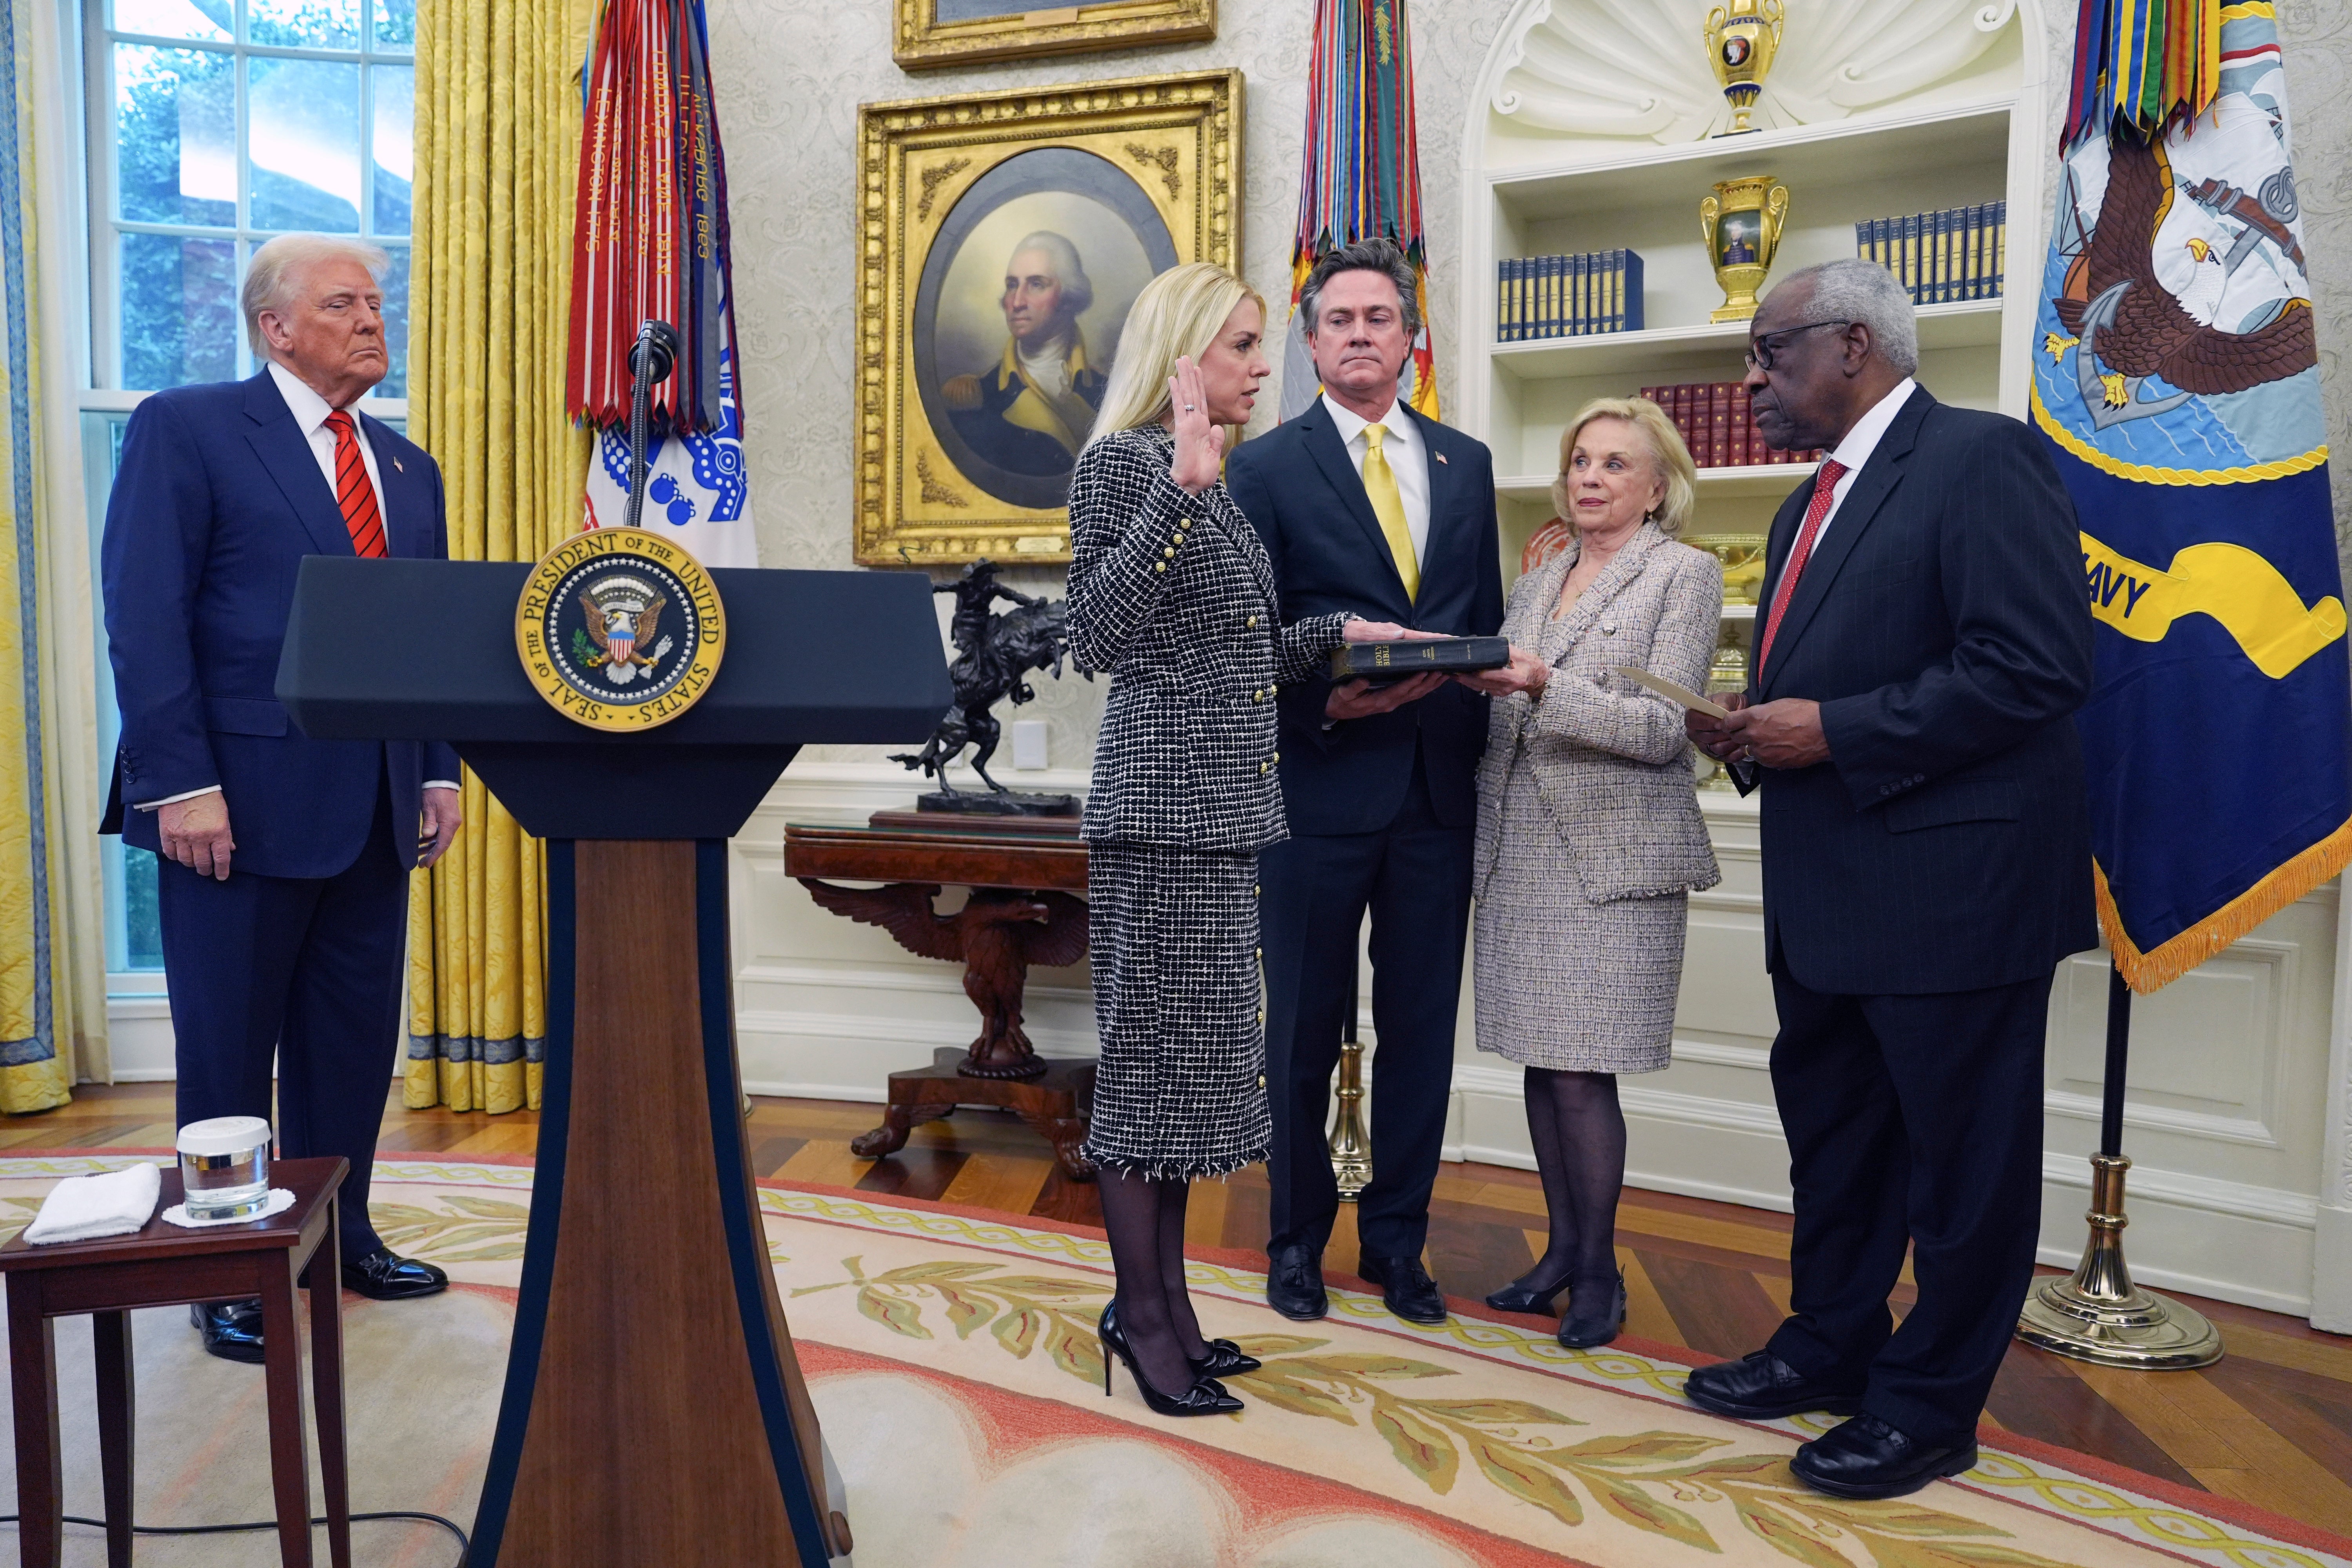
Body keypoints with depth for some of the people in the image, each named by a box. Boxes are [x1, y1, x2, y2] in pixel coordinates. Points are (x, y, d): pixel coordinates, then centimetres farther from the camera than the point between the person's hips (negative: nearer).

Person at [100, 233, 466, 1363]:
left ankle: (340, 1237, 28)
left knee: (353, 1041, 13)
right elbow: (144, 618, -9)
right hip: (243, 799, -6)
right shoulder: (186, 428, -3)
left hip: (374, 806, 6)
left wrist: (439, 772, 7)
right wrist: (183, 784, -16)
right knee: (227, 1048, 7)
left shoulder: (408, 470, 16)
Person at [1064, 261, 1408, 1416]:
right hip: (1164, 803, -9)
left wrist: (1341, 634, 14)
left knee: (1192, 1057, 12)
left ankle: (1165, 1301, 23)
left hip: (1225, 806, 9)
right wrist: (1184, 488, -24)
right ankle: (1141, 1313, 12)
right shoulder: (1123, 462, -8)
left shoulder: (1212, 481, 18)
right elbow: (1100, 636, -20)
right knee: (1155, 1051, -1)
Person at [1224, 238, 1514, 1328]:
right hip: (1320, 787, -3)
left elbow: (1484, 623, 14)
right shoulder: (1266, 469, -1)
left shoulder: (1466, 464, 12)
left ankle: (1397, 1241, 27)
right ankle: (1297, 1239, 26)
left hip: (1439, 788, 4)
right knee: (1304, 1030, 8)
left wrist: (1482, 743, 6)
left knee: (1421, 1029, 10)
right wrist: (1322, 702, -20)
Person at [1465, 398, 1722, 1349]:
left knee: (1581, 1072, -5)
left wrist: (1543, 684, -20)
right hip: (1519, 856, 6)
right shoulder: (1536, 583, 18)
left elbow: (1662, 728, -11)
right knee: (1541, 1062, 9)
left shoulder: (1685, 575, 0)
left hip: (1611, 859, -5)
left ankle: (1598, 1270, 12)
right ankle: (1563, 1250, 23)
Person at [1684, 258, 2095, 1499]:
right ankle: (1830, 1347, 37)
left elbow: (2040, 668, -22)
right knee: (1830, 1131, 19)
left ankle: (1930, 1405, 21)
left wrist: (1832, 732, -20)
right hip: (1826, 888, 9)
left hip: (1954, 881, -9)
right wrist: (1755, 733, 1)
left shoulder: (1981, 458, -12)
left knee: (1961, 1153, 6)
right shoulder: (1811, 505, 16)